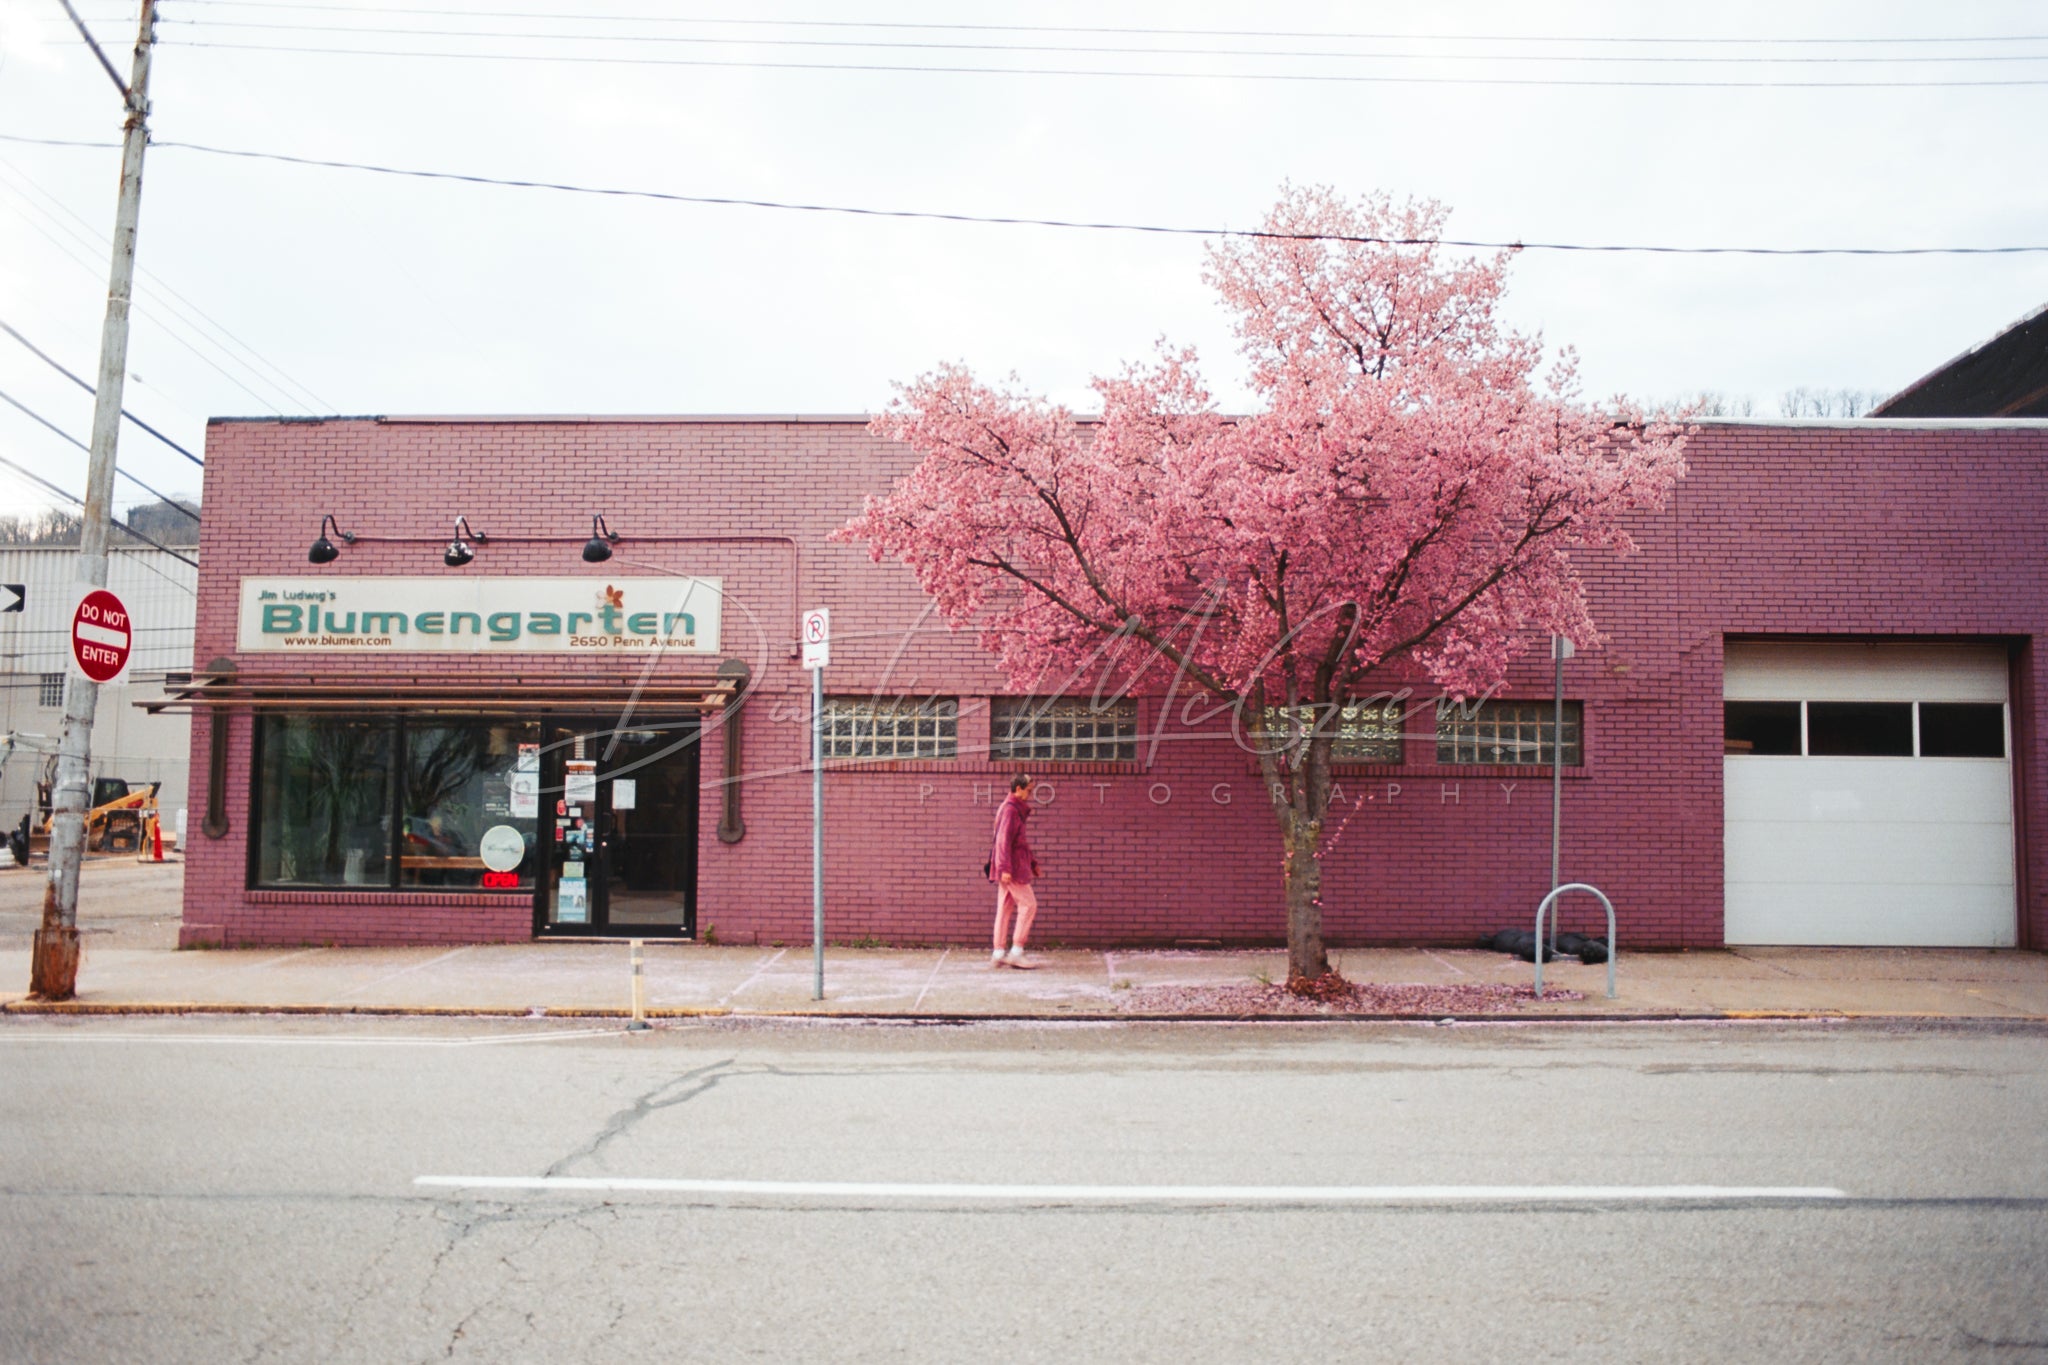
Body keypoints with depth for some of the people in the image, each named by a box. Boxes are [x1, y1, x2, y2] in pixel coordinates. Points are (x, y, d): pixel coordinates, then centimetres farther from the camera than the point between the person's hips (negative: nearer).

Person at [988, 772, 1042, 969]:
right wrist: (1005, 868, -24)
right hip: (1012, 867, -10)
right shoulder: (1010, 809, -14)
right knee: (1028, 904, -6)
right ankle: (1016, 952, -5)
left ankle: (998, 954, 10)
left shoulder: (1017, 809, 17)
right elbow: (1003, 840, -20)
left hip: (1009, 868, 10)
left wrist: (1032, 862, 25)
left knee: (1005, 908, 9)